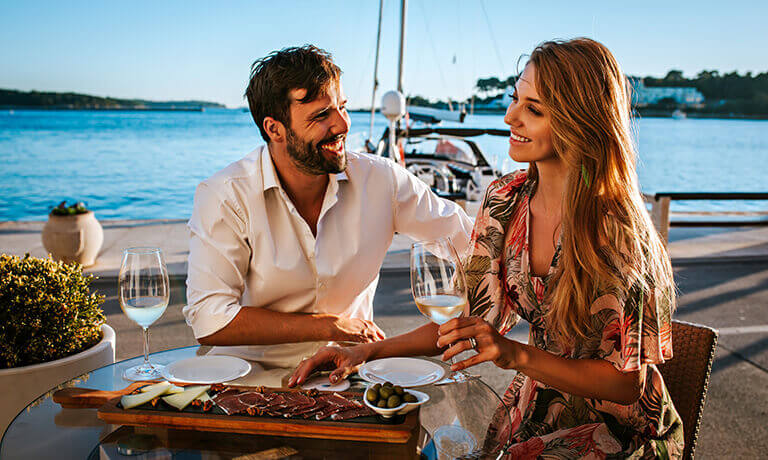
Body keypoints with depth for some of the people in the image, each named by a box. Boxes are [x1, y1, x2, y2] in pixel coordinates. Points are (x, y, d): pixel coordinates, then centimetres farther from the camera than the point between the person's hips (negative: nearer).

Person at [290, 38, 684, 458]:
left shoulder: (618, 232, -23)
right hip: (536, 409, 5)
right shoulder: (504, 200, -5)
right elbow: (472, 316, 2)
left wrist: (517, 355, -29)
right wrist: (368, 352, -8)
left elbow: (628, 383, -17)